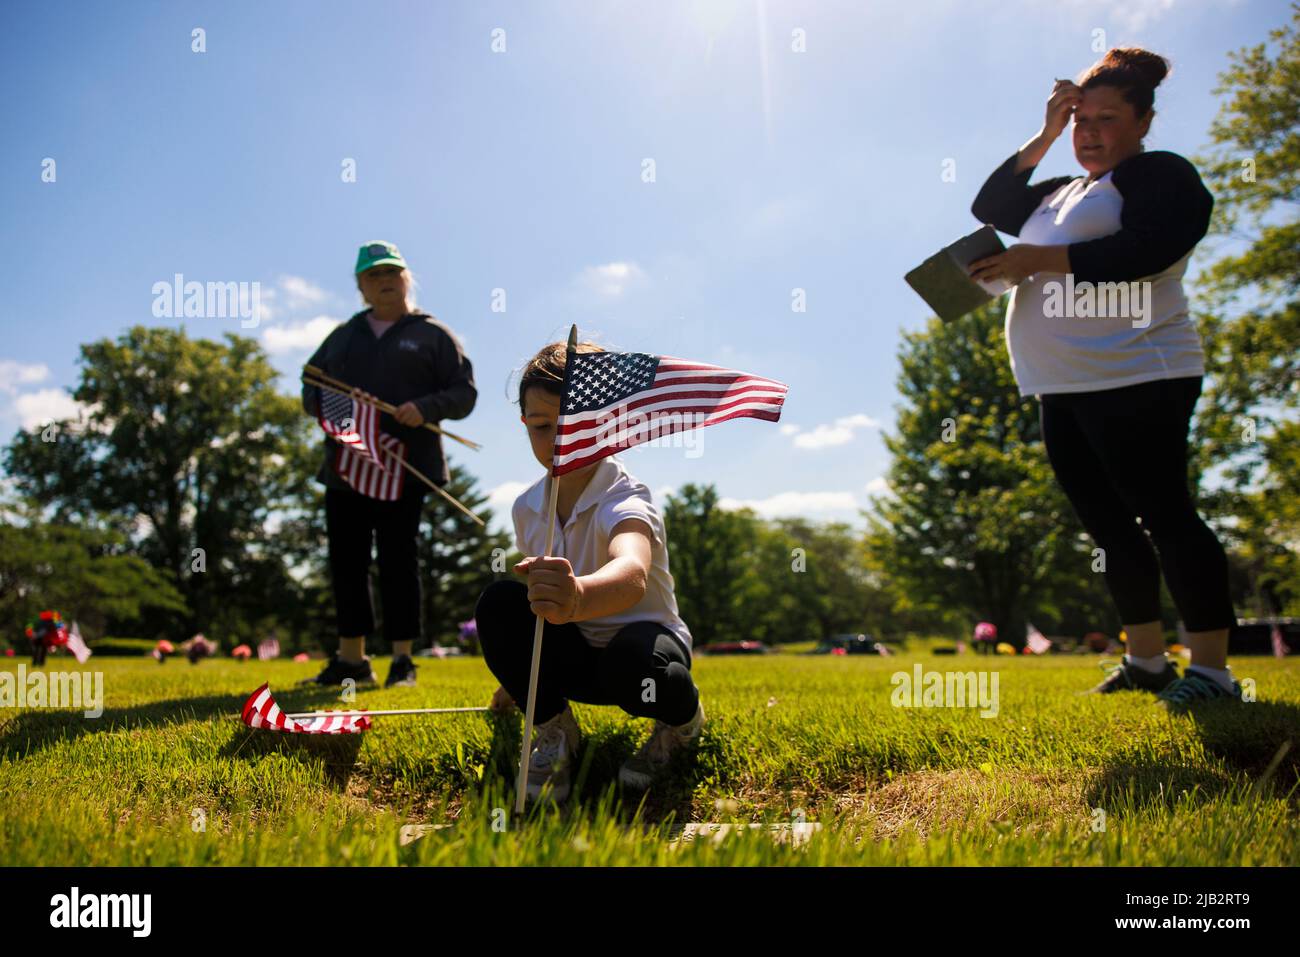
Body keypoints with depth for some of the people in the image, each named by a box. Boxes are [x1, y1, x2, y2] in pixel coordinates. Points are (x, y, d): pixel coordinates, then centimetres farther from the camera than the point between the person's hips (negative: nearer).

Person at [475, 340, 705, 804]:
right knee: (498, 601, -22)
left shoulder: (625, 501, -26)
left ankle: (683, 718, -1)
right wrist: (520, 676, 21)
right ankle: (553, 730, -3)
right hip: (573, 656, 5)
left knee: (633, 663, -41)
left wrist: (579, 596, -75)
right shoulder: (526, 508, -4)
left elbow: (632, 574, -51)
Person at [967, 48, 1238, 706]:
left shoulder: (1160, 175, 0)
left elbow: (1147, 248, -17)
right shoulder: (1062, 194, 25)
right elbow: (989, 206, 20)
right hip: (1063, 390, 8)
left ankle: (1212, 671, -5)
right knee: (1111, 527, 8)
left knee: (1164, 514, -10)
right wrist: (1046, 135, 14)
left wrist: (1037, 259, -14)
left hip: (1134, 380, -8)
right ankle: (1146, 662, 15)